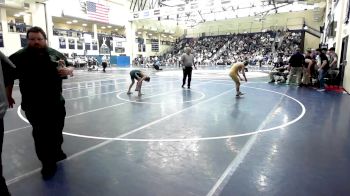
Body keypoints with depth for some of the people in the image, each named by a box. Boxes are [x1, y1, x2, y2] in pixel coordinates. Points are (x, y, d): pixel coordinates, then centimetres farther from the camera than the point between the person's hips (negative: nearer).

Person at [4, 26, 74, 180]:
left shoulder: (56, 54, 3)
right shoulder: (19, 57, -4)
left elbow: (70, 68, 10)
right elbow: (8, 77, 2)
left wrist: (67, 71, -14)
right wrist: (8, 96, 6)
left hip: (56, 102, 3)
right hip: (34, 106, -3)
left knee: (57, 130, 18)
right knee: (41, 135, 3)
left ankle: (56, 152, 43)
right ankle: (48, 163, 19)